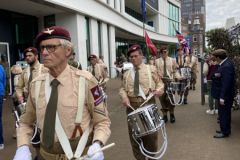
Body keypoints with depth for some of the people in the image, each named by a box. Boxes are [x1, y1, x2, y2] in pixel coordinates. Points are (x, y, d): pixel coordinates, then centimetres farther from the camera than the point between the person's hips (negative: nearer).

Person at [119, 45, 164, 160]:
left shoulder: (151, 69, 5)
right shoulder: (127, 73, 12)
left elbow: (159, 83, 8)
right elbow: (123, 88, 13)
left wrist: (159, 89, -14)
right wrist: (124, 96, -7)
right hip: (132, 105, 3)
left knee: (151, 134, 4)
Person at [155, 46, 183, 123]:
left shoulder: (172, 60, 11)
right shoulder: (157, 61, 9)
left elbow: (175, 71, 10)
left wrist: (178, 76, -8)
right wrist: (158, 74, -12)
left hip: (170, 81, 0)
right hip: (160, 81, 1)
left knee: (170, 98, -3)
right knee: (162, 99, 3)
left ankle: (172, 114, 19)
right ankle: (165, 115, 17)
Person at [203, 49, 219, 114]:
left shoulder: (207, 61, -9)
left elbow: (205, 71, -10)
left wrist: (205, 75, 11)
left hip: (210, 79, -1)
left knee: (210, 94, 6)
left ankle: (211, 110, 10)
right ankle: (217, 109, 17)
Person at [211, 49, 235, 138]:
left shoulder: (226, 66, -24)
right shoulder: (223, 64, 7)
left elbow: (226, 84, -26)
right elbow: (213, 76, 11)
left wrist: (222, 98, -23)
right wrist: (215, 75, -12)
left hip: (225, 95, -10)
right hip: (222, 94, 10)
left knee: (224, 113, 3)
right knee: (223, 113, 19)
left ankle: (225, 132, 16)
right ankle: (224, 129, 33)